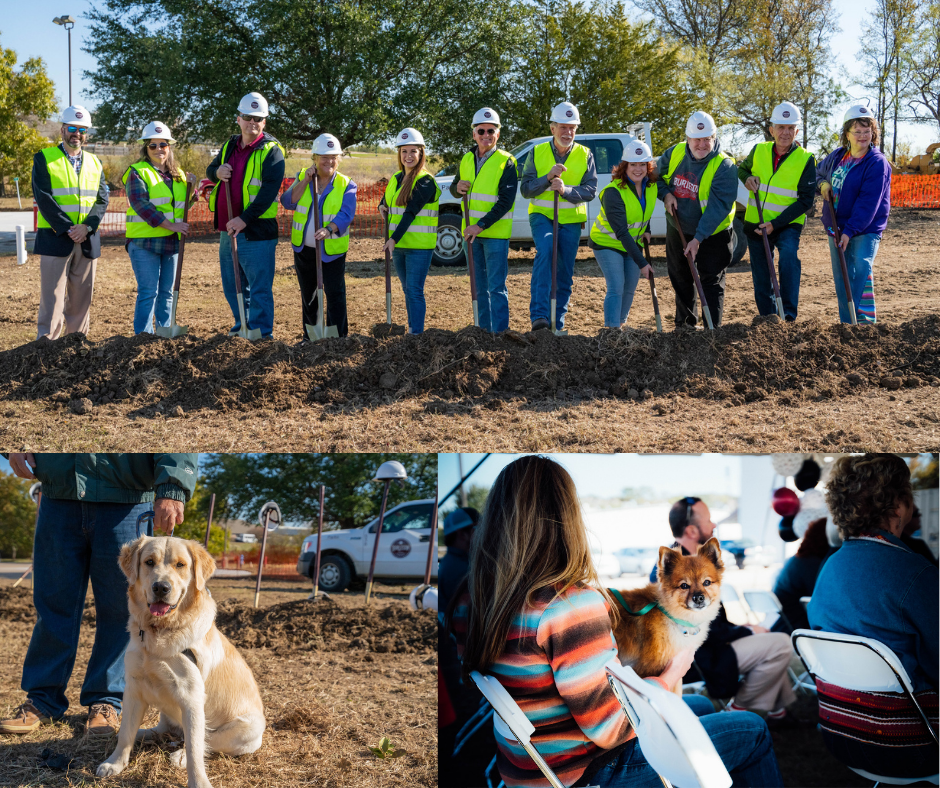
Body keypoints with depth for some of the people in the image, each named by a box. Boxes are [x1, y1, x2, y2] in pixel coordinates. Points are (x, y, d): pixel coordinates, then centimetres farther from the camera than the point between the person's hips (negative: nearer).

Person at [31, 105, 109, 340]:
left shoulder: (94, 163, 13)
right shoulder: (44, 159, -1)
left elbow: (102, 201, 6)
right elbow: (43, 199, -9)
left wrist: (87, 227, -12)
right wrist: (68, 230, -15)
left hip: (87, 240, 4)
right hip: (55, 240, -4)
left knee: (82, 300, 8)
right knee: (52, 299, -6)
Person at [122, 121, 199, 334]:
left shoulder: (177, 174, 15)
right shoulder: (138, 173, -4)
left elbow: (187, 204, 23)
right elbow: (141, 205, -16)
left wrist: (191, 186, 1)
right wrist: (170, 225, -23)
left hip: (171, 242, 6)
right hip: (144, 242, -6)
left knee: (166, 292, 11)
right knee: (148, 292, -7)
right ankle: (143, 336, -3)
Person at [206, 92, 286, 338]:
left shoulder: (271, 151, -8)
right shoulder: (230, 146, 13)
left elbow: (269, 191, -18)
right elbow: (210, 170, 25)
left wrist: (244, 219, -26)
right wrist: (217, 171, -1)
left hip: (256, 232, -7)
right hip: (227, 231, 8)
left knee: (259, 288, -4)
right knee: (232, 286, 17)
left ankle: (261, 335, 1)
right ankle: (243, 327, 30)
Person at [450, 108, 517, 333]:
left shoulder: (506, 162, -9)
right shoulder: (467, 159, 9)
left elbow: (505, 202, -15)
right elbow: (455, 190, 20)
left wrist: (481, 225, -21)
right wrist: (457, 187, -6)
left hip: (495, 233, -6)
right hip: (471, 232, 6)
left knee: (496, 287, -7)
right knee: (480, 287, 12)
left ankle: (500, 332, -5)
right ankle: (484, 331, 20)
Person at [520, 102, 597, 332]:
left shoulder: (585, 155, 2)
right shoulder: (537, 153, 0)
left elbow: (590, 190, -6)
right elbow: (525, 189, -4)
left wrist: (566, 190, -24)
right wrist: (548, 177, -21)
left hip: (571, 220, 2)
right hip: (542, 215, -2)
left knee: (565, 274, 5)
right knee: (545, 252, -29)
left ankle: (557, 324, 17)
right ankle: (539, 315, -33)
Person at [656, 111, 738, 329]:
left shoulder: (724, 166, -23)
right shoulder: (675, 153, -7)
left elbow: (718, 207, -27)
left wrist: (698, 238, -32)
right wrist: (666, 194, -10)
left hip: (712, 235, -6)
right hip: (677, 230, 6)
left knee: (712, 282, -6)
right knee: (680, 281, 18)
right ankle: (684, 325, 33)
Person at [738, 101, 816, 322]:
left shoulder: (805, 159, -9)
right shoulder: (758, 151, 1)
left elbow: (805, 200, -11)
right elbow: (742, 169, 21)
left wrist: (776, 223, -20)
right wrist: (747, 178, -5)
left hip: (788, 224, -4)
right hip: (756, 224, 4)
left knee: (789, 254, -31)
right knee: (761, 279, 8)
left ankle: (789, 315, -29)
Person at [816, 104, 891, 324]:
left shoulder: (877, 163, -14)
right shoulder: (837, 156, 7)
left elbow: (868, 203, -20)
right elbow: (820, 172, 28)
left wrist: (850, 231, -26)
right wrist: (822, 183, 3)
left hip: (865, 229, -7)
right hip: (836, 227, 7)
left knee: (861, 271, -20)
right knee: (841, 280, 10)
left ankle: (865, 321, -18)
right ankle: (846, 323, 19)